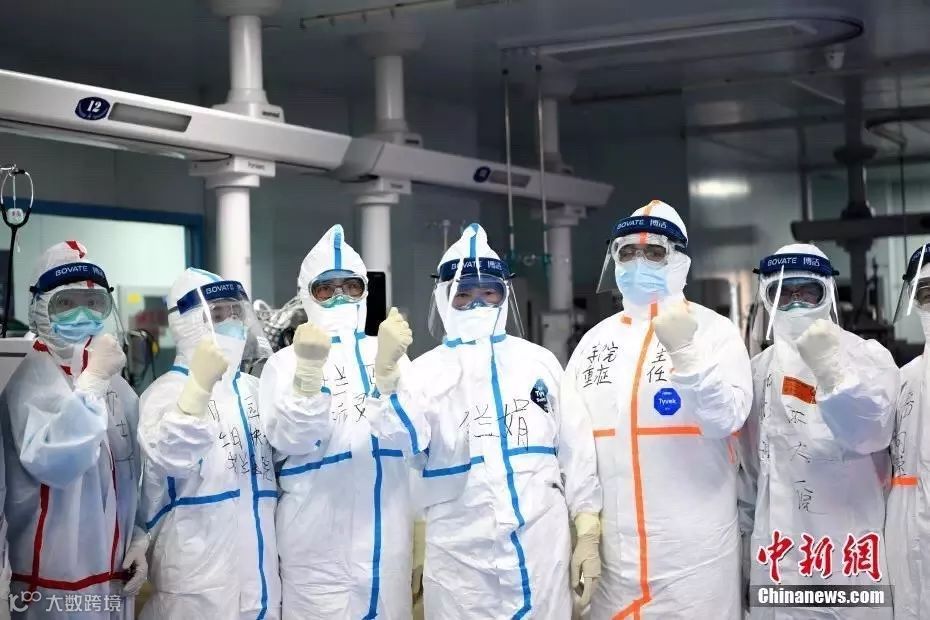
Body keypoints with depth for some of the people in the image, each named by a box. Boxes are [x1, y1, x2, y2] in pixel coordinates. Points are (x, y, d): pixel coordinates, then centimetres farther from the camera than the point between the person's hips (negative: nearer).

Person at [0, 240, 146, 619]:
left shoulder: (114, 380, 9)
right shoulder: (31, 382, -13)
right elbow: (52, 464, -28)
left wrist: (139, 541, 8)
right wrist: (92, 380, -28)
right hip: (57, 581, -7)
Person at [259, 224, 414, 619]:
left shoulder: (386, 354, 8)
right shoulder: (286, 361, 1)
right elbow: (291, 440, -14)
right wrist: (310, 370, -27)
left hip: (385, 534, 3)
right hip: (319, 540, -2)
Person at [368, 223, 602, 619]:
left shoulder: (539, 362, 8)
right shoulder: (425, 371, 1)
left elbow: (576, 451, 10)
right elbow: (407, 441, -18)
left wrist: (588, 536, 6)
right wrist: (387, 373, -33)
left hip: (542, 549, 2)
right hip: (460, 558, -1)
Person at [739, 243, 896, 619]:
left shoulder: (868, 356, -3)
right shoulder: (760, 368, 10)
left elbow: (869, 433, -20)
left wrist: (830, 368, -32)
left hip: (848, 546, -4)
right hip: (779, 548, 4)